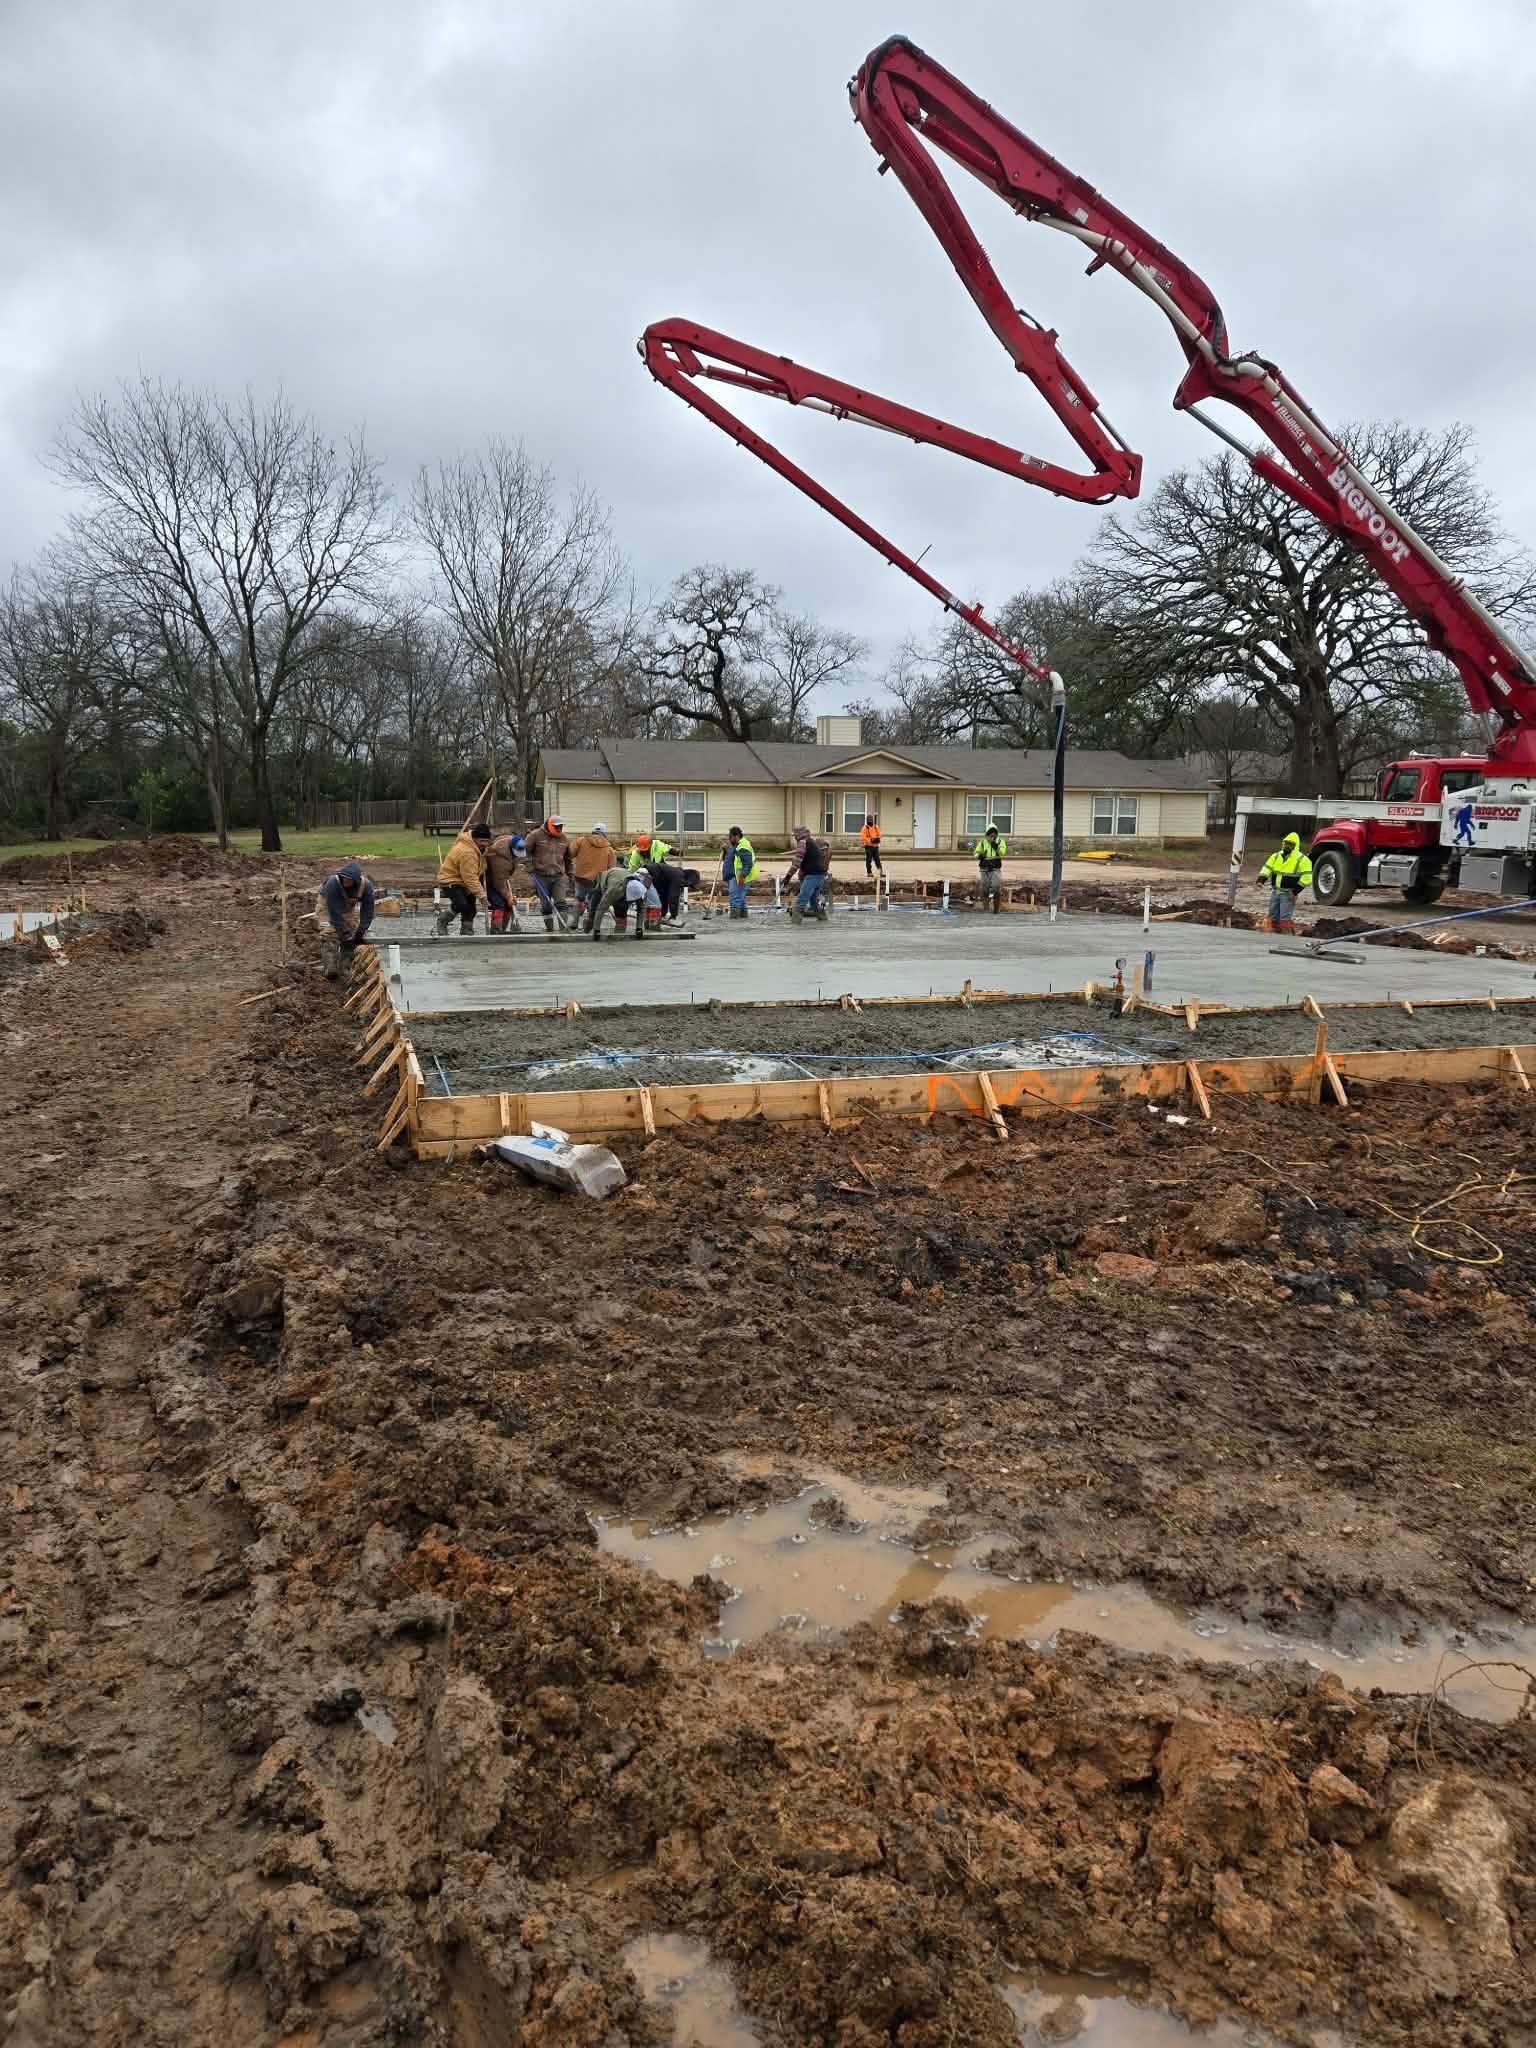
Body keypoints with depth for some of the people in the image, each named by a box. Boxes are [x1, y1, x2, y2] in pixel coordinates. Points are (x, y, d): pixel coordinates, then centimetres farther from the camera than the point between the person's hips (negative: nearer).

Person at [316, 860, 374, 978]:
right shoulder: (333, 883, -40)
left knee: (355, 932, -6)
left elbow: (367, 911, -22)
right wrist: (344, 934, -36)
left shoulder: (366, 886, -31)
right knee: (330, 934, -18)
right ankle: (329, 968, -19)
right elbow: (334, 912, -37)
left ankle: (352, 965, 4)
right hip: (328, 903, -4)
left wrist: (361, 932, -26)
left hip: (349, 906, 4)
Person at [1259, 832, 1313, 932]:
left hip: (1288, 894, -6)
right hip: (1275, 892, 6)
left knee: (1285, 918, -10)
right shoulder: (1276, 856, 9)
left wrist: (1296, 890, -19)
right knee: (1273, 916, 13)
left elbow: (1307, 877, -13)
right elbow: (1267, 868, 3)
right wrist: (1261, 880, -16)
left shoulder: (1302, 859, -8)